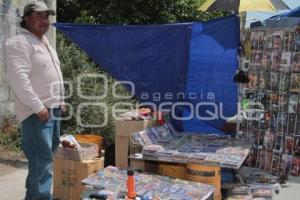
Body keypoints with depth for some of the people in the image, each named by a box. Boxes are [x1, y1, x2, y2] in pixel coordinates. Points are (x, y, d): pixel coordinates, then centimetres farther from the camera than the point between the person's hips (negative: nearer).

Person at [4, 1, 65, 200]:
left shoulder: (46, 43, 18)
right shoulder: (18, 43, -12)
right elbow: (19, 79, -21)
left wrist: (60, 100, 19)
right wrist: (38, 107, -22)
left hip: (53, 109, 10)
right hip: (37, 112, -10)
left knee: (44, 157, 16)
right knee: (42, 160, -10)